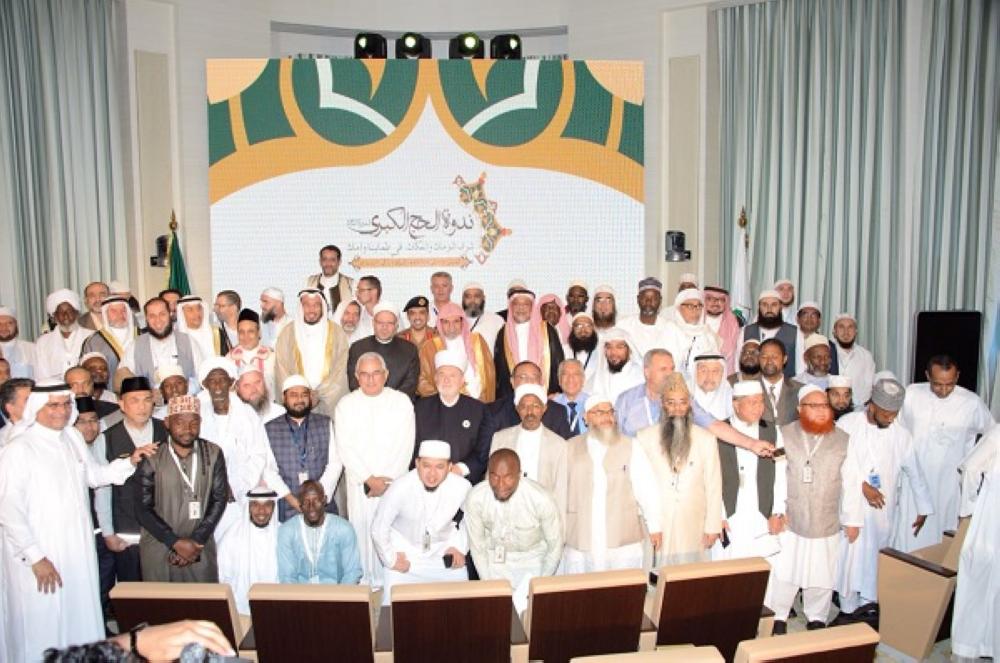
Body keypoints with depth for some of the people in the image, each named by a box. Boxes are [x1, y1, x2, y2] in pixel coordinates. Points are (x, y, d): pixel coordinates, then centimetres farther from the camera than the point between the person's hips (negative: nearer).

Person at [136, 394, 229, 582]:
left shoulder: (213, 454, -1)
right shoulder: (152, 459, -6)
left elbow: (219, 499, 0)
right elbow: (144, 509, -6)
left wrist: (197, 541, -9)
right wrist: (177, 543, -13)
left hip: (201, 550, 1)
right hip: (158, 551, -1)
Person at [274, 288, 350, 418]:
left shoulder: (337, 333, 4)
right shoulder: (288, 333, 5)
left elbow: (341, 370, 0)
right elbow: (282, 370, 3)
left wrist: (319, 395, -7)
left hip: (329, 403, 0)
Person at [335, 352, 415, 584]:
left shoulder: (402, 401, 4)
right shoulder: (346, 405, 5)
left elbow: (405, 445, -1)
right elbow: (345, 448, -1)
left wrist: (389, 480, -8)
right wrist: (370, 479, -8)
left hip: (395, 481, 0)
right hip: (359, 483, 1)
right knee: (361, 530, -2)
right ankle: (366, 582, 8)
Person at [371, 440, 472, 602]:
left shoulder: (462, 487, -21)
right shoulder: (400, 488, -27)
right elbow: (379, 528, -12)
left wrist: (460, 547, -2)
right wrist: (391, 559, -4)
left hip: (443, 552, 2)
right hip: (404, 551, -2)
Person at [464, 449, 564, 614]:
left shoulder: (542, 499, -27)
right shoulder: (475, 499, -22)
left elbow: (555, 546, -11)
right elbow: (477, 546, -6)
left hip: (533, 563, -1)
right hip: (494, 562, 1)